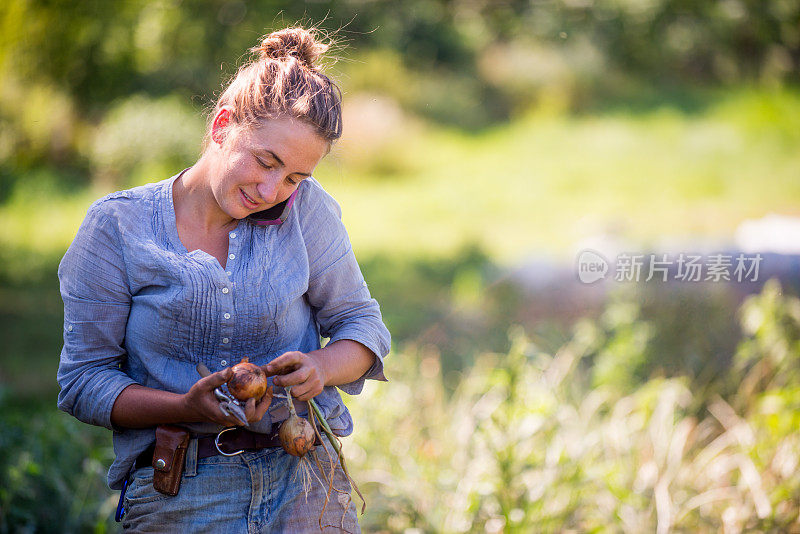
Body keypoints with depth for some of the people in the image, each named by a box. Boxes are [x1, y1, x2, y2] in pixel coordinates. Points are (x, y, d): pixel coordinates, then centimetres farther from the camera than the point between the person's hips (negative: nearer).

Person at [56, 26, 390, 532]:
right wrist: (188, 409, -18)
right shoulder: (117, 226, -4)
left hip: (306, 484, 2)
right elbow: (84, 380, -3)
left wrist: (320, 367, -13)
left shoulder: (307, 209, 0)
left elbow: (361, 325, 9)